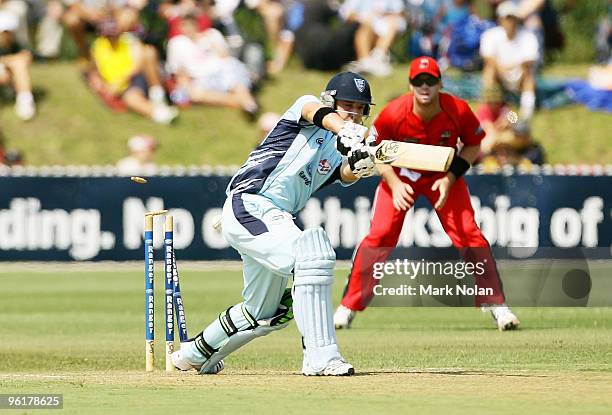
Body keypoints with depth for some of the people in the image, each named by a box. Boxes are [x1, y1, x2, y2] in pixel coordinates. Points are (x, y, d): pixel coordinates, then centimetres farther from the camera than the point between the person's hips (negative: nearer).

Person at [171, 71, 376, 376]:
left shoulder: (338, 153, 18)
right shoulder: (304, 106, 3)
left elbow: (346, 174, -5)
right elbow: (317, 112, -21)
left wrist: (359, 167, -29)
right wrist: (345, 130, -43)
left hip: (275, 220, 9)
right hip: (248, 205, -9)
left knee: (265, 314, 19)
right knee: (311, 254, -29)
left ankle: (193, 354, 41)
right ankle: (321, 357, -31)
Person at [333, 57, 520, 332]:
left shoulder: (458, 111, -24)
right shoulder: (394, 114, -27)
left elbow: (473, 145, -6)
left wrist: (451, 177, -19)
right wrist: (394, 183, -23)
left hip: (444, 175, 1)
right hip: (401, 174, -1)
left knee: (469, 234, -13)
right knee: (379, 235, -12)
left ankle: (495, 304, -4)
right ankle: (348, 307, -2)